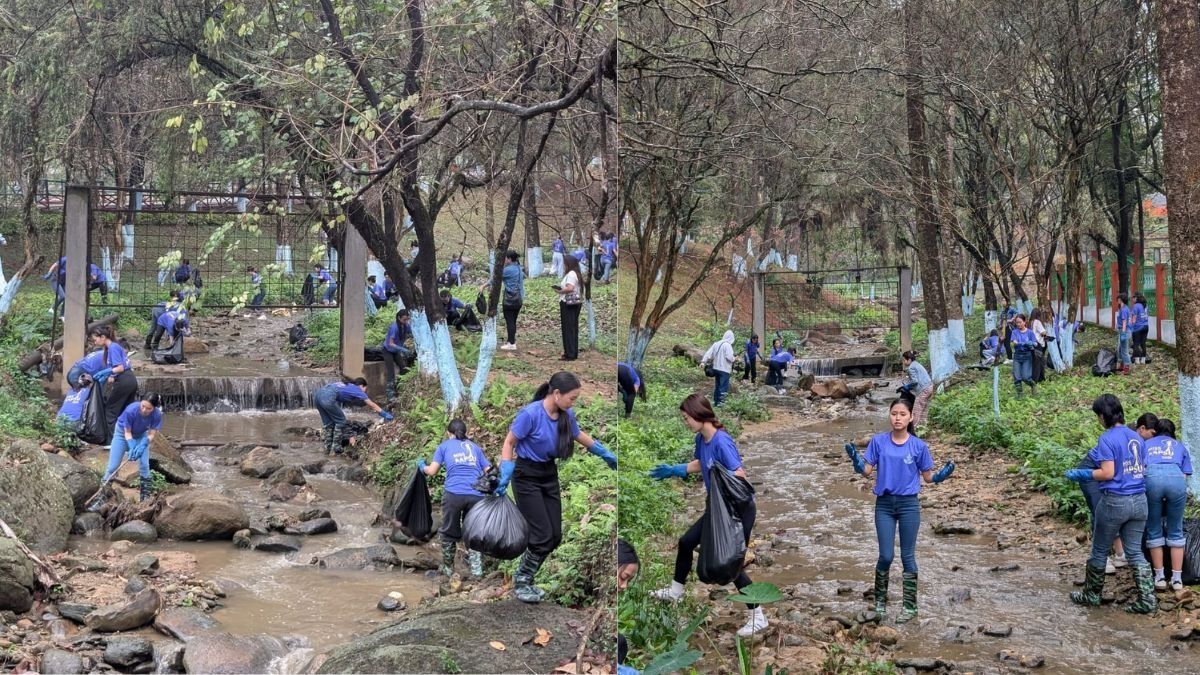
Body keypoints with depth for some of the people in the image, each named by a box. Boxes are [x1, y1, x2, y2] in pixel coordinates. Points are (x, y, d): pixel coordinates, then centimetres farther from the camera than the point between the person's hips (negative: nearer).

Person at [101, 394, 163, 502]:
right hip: (123, 433, -2)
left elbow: (151, 435, -19)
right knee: (113, 466, -7)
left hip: (141, 435, 2)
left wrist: (141, 447, -35)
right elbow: (127, 432, -24)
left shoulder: (157, 415, -30)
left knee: (144, 465, -9)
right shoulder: (130, 410, -37)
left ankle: (145, 496, 2)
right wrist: (132, 448, -36)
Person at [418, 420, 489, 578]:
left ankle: (448, 568, 27)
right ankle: (476, 568, 0)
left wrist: (422, 466, 30)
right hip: (477, 495, 2)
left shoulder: (444, 446, 18)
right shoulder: (475, 447, 24)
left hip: (454, 493, -2)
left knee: (449, 532, 16)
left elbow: (432, 471, 10)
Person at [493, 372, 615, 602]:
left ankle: (525, 579, 21)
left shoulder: (566, 415, -4)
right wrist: (505, 476, -21)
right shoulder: (531, 414, -23)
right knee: (543, 535, -10)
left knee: (555, 536, 3)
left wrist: (606, 455, 25)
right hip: (527, 476, -7)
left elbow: (579, 435, 16)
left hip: (550, 475, 7)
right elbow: (509, 442, -13)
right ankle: (520, 583, 10)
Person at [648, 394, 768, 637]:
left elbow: (741, 478, -30)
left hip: (739, 510, -9)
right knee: (686, 542, 19)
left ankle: (758, 618, 10)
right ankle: (675, 591, 40)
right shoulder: (701, 439, -3)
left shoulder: (722, 442, -28)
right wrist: (673, 471, 22)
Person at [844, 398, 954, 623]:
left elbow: (927, 477, 3)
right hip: (884, 504, 1)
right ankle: (880, 600, 22)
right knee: (886, 556, 2)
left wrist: (941, 475, -17)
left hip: (908, 505, -1)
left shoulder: (918, 446, -4)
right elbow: (867, 471, -2)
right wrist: (857, 462, -22)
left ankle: (910, 606, 16)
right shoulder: (878, 441, -2)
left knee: (908, 556, 5)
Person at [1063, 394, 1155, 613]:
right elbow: (1142, 469, 14)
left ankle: (1092, 595, 24)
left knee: (1099, 552, 11)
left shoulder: (1107, 439, -13)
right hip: (1139, 501, 6)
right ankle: (1147, 599, 6)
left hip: (1114, 502, -6)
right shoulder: (1136, 437, 7)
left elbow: (1108, 473, -18)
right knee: (1135, 552, 12)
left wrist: (1081, 474, -6)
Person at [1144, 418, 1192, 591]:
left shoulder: (1145, 445, 34)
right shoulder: (1180, 447, 33)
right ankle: (1177, 578, 13)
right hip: (1175, 478, 0)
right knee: (1175, 530, 13)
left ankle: (1160, 577, 15)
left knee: (1154, 530, 13)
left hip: (1151, 478, 0)